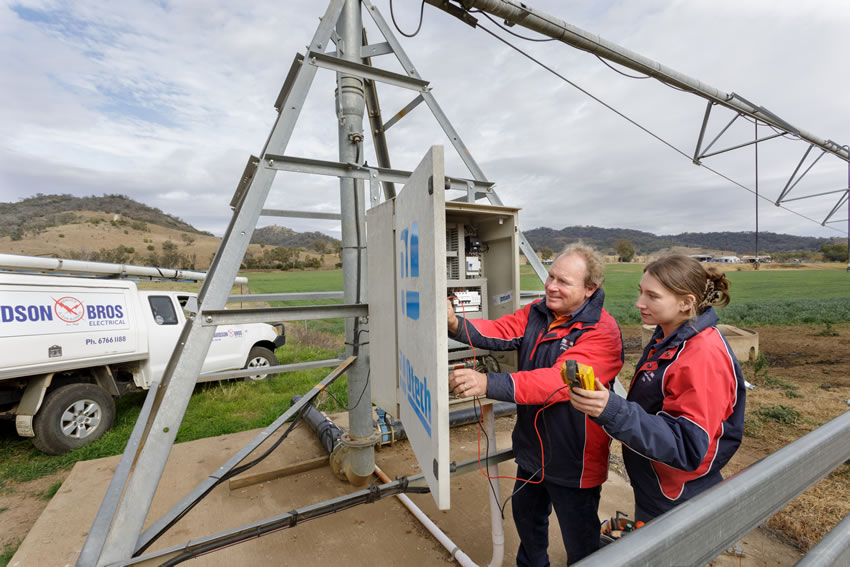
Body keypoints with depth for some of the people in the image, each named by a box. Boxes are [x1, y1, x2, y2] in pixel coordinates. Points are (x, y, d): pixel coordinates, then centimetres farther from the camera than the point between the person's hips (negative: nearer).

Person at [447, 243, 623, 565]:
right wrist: (456, 324, -38)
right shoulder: (536, 314, -4)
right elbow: (499, 332, -19)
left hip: (572, 462, -6)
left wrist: (489, 384, -48)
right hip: (532, 451, 6)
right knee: (527, 518, 29)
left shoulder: (602, 332, -24)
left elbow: (560, 381, -37)